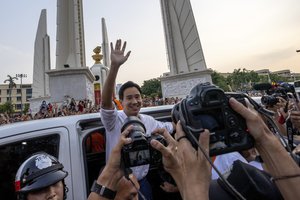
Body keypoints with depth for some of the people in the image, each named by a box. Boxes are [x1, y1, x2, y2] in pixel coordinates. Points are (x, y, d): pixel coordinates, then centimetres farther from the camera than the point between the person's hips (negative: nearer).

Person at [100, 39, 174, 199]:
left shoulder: (149, 121, -1)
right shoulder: (114, 120, -17)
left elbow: (169, 128, 14)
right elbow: (106, 101, -36)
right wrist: (114, 66, -46)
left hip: (142, 181, 4)